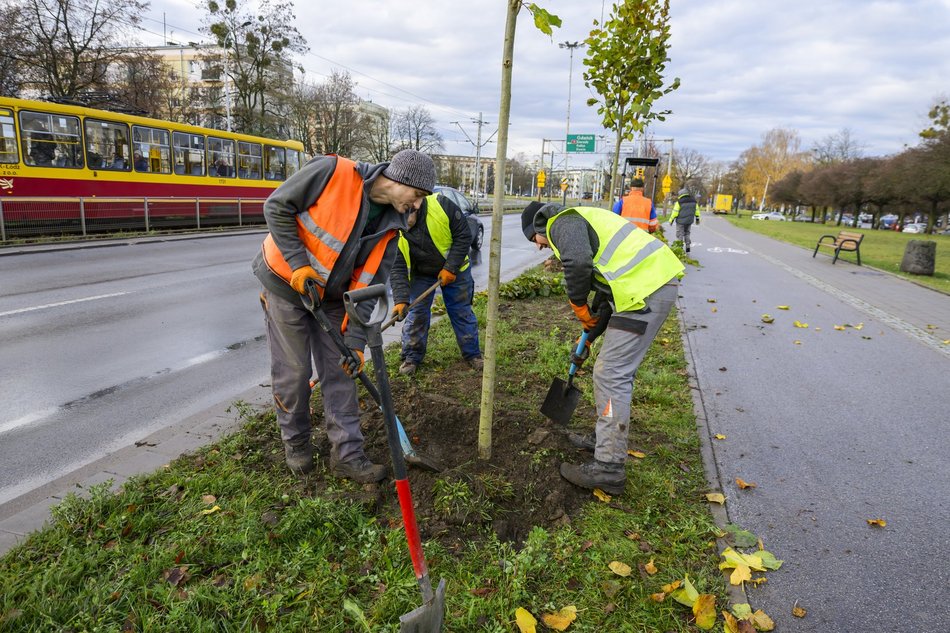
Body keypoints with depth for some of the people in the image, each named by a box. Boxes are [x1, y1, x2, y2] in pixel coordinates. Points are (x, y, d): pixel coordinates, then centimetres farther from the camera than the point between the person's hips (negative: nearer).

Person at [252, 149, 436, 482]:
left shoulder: (390, 227, -8)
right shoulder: (332, 171, -24)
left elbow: (368, 285, -8)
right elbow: (277, 207, -17)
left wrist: (356, 339, -15)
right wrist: (298, 264, -22)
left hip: (331, 295, 5)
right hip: (286, 280, -5)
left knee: (340, 372, 4)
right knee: (293, 371, 3)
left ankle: (347, 455, 14)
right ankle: (295, 442, 26)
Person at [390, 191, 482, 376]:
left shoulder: (441, 205, -30)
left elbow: (464, 235, -21)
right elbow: (398, 269, -23)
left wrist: (450, 268, -24)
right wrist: (401, 300, -35)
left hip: (454, 269, -1)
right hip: (420, 274, 1)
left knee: (462, 312, 6)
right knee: (416, 313, -1)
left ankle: (472, 354, 21)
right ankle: (412, 357, 15)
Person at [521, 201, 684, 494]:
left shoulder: (562, 222, -3)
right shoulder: (578, 219, 28)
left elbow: (578, 263, -26)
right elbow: (607, 273, 30)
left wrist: (578, 305, -6)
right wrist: (590, 331, 30)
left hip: (644, 291, -10)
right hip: (657, 281, 10)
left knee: (611, 376, -6)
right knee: (617, 371, 20)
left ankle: (608, 469, 1)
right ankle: (606, 438, 35)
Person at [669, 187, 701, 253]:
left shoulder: (679, 202, -14)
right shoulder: (693, 201, 4)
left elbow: (675, 212, -14)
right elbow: (697, 210, 11)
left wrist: (671, 220, -4)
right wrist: (697, 218, 21)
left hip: (681, 221, -6)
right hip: (689, 221, 6)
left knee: (680, 234, 2)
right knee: (687, 233, 20)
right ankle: (687, 247, 17)